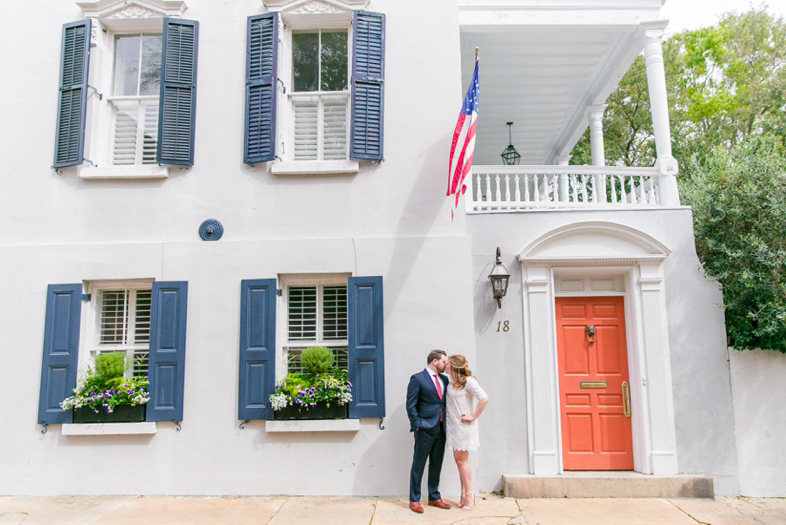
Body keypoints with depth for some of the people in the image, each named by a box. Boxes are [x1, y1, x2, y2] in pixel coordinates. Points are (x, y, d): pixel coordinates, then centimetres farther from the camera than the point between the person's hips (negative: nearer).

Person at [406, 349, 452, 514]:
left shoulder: (444, 379, 13)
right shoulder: (417, 379, -7)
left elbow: (446, 401, 17)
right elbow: (410, 405, -8)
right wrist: (417, 424, -12)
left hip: (440, 428, 7)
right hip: (425, 429, -6)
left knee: (436, 464, 13)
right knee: (418, 464, 1)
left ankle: (434, 497, 24)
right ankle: (414, 500, 11)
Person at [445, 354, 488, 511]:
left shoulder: (468, 381, -15)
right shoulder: (452, 382, 8)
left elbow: (484, 398, -22)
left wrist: (473, 416, -17)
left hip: (464, 426, -7)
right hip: (453, 425, 7)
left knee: (462, 460, -3)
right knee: (459, 460, 10)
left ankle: (469, 495, 7)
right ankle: (464, 494, 17)